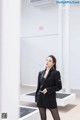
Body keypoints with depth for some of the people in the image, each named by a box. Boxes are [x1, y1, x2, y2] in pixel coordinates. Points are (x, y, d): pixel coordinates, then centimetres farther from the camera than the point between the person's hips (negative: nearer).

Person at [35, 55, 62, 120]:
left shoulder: (56, 73, -8)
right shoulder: (41, 73, 6)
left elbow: (59, 87, -9)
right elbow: (38, 86, 11)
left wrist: (48, 89, -18)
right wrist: (36, 97, 8)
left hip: (50, 98, -4)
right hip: (41, 98, 5)